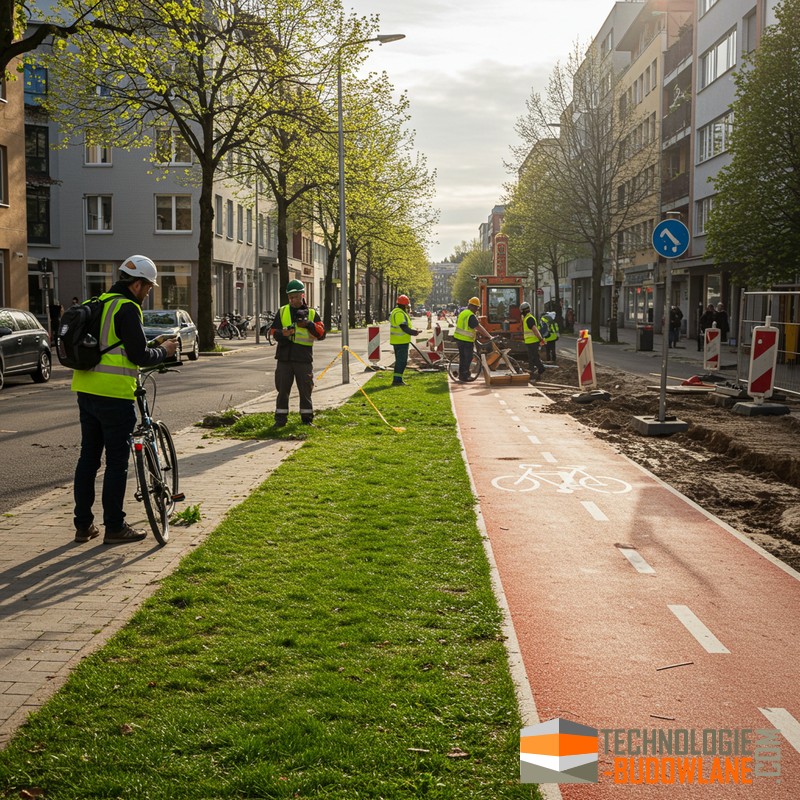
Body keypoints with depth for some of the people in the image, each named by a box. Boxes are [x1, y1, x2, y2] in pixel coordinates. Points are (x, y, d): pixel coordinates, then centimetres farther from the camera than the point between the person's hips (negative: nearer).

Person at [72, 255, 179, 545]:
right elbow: (140, 356, -16)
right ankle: (114, 527, 8)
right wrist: (164, 351, 2)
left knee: (88, 457, 13)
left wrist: (152, 345, 22)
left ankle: (83, 525, 19)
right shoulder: (127, 308, -12)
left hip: (86, 390, 9)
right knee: (117, 462, 1)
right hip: (114, 394, -8)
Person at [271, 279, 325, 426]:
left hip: (304, 359, -1)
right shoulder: (282, 312, 9)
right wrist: (283, 333, -15)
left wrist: (308, 324, -17)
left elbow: (321, 334, -3)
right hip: (284, 358, 1)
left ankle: (307, 418, 16)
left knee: (305, 389, 5)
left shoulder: (312, 314, 6)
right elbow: (274, 332, 6)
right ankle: (280, 418, 12)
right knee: (283, 389, 4)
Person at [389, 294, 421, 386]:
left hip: (397, 340, 11)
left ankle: (397, 379, 23)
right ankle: (397, 380, -9)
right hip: (401, 341, -11)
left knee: (400, 360, 17)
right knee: (402, 361, -8)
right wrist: (414, 333, -20)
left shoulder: (395, 311, 16)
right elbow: (404, 327, -25)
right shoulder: (400, 314, -19)